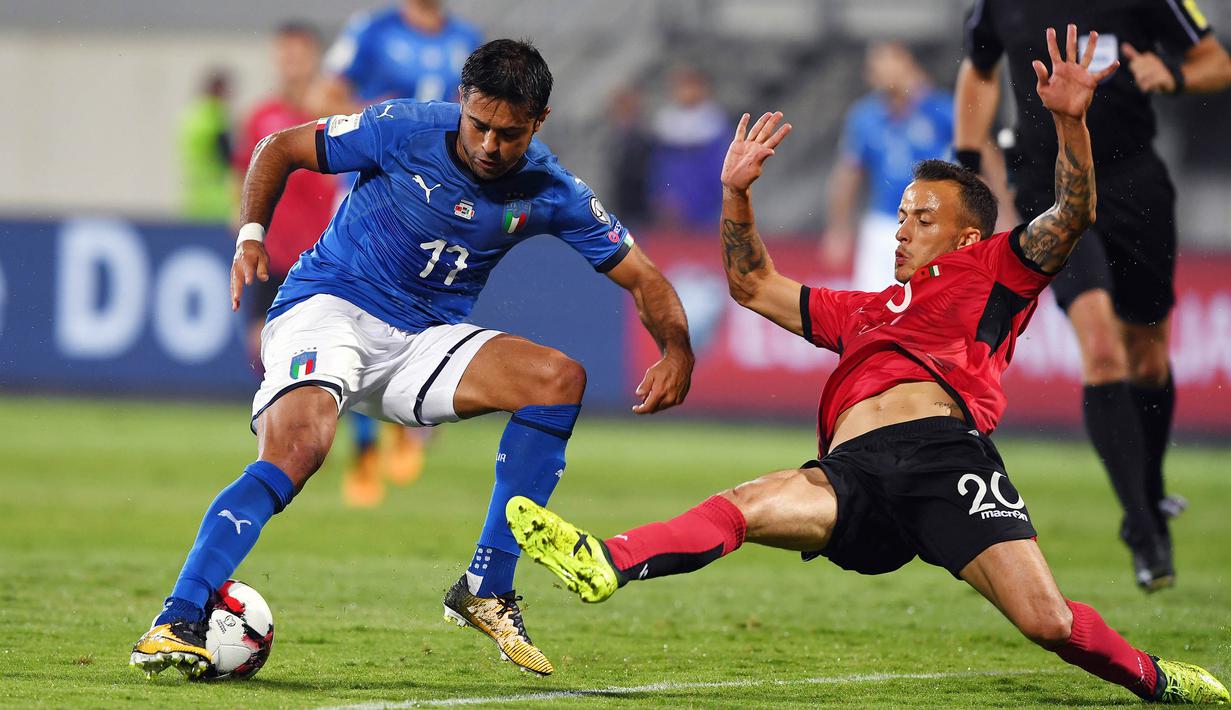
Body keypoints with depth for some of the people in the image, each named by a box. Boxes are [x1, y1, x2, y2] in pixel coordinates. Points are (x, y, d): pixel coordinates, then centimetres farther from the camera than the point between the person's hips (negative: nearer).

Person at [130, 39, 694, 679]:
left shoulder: (548, 191, -4)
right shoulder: (405, 130, -12)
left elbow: (641, 277, 2)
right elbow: (280, 148, 1)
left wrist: (677, 348, -18)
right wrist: (251, 236, -15)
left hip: (422, 340, 4)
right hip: (327, 308, -4)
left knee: (560, 378, -17)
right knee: (294, 449, -33)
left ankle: (486, 590, -11)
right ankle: (176, 622, -33)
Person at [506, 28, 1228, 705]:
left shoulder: (990, 274, 23)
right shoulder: (862, 310, 39)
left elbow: (1072, 216, 9)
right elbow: (754, 284, 47)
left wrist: (1070, 122, -6)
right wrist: (736, 194, 37)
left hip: (945, 451, -4)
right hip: (853, 472, 4)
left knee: (1047, 620, -19)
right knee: (747, 504, -26)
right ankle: (603, 566, -47)